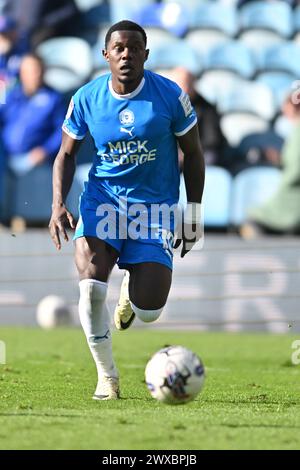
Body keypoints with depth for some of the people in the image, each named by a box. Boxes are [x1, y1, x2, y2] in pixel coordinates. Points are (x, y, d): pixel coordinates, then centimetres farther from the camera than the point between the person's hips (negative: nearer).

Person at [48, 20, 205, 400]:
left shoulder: (170, 96, -8)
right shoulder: (86, 99, -4)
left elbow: (192, 153, 3)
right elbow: (67, 153, 8)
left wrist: (193, 212, 0)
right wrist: (58, 205, -7)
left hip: (155, 208, 0)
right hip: (102, 200, 1)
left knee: (148, 312, -8)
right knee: (91, 286, -24)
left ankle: (131, 289, 33)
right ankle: (106, 375, -3)